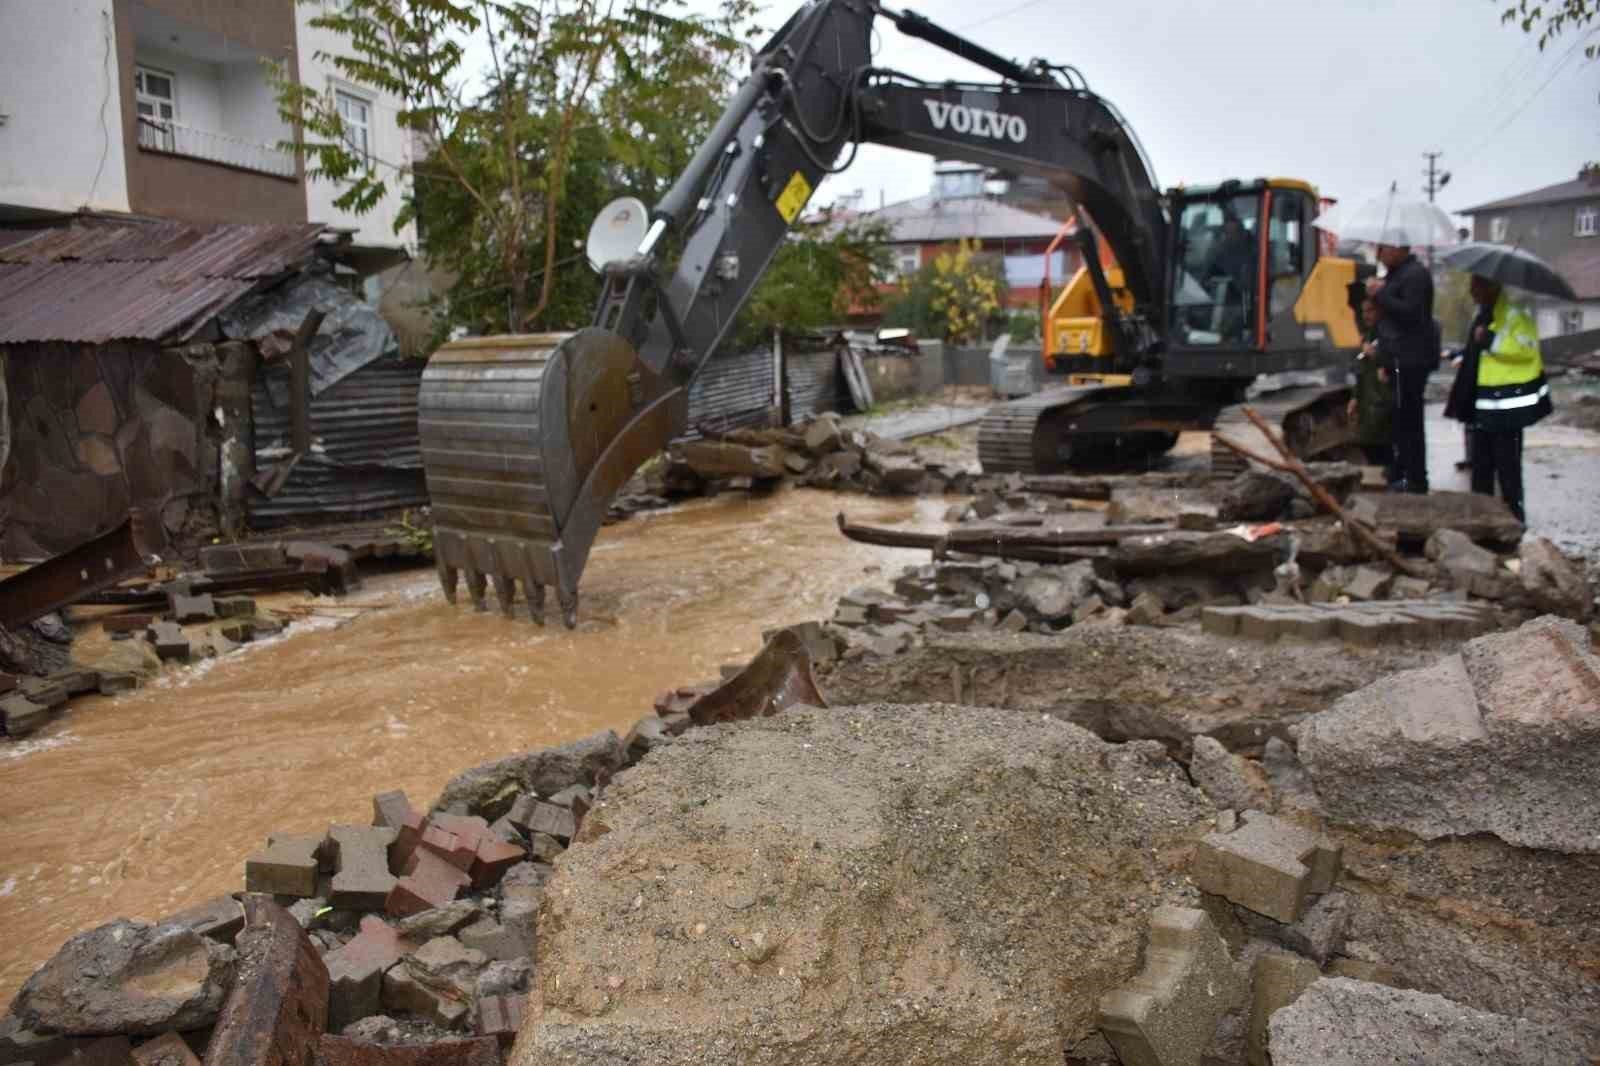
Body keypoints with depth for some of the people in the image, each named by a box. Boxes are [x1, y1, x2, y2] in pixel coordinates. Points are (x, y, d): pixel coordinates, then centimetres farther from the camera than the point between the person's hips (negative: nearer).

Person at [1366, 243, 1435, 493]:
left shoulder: (1416, 274, -11)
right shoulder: (1395, 275, 20)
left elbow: (1410, 313, -23)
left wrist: (1380, 294, -16)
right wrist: (1386, 361, 25)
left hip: (1411, 361, -10)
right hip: (1401, 361, 10)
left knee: (1408, 421, -8)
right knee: (1402, 420, 13)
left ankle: (1416, 480, -4)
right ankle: (1405, 474, 20)